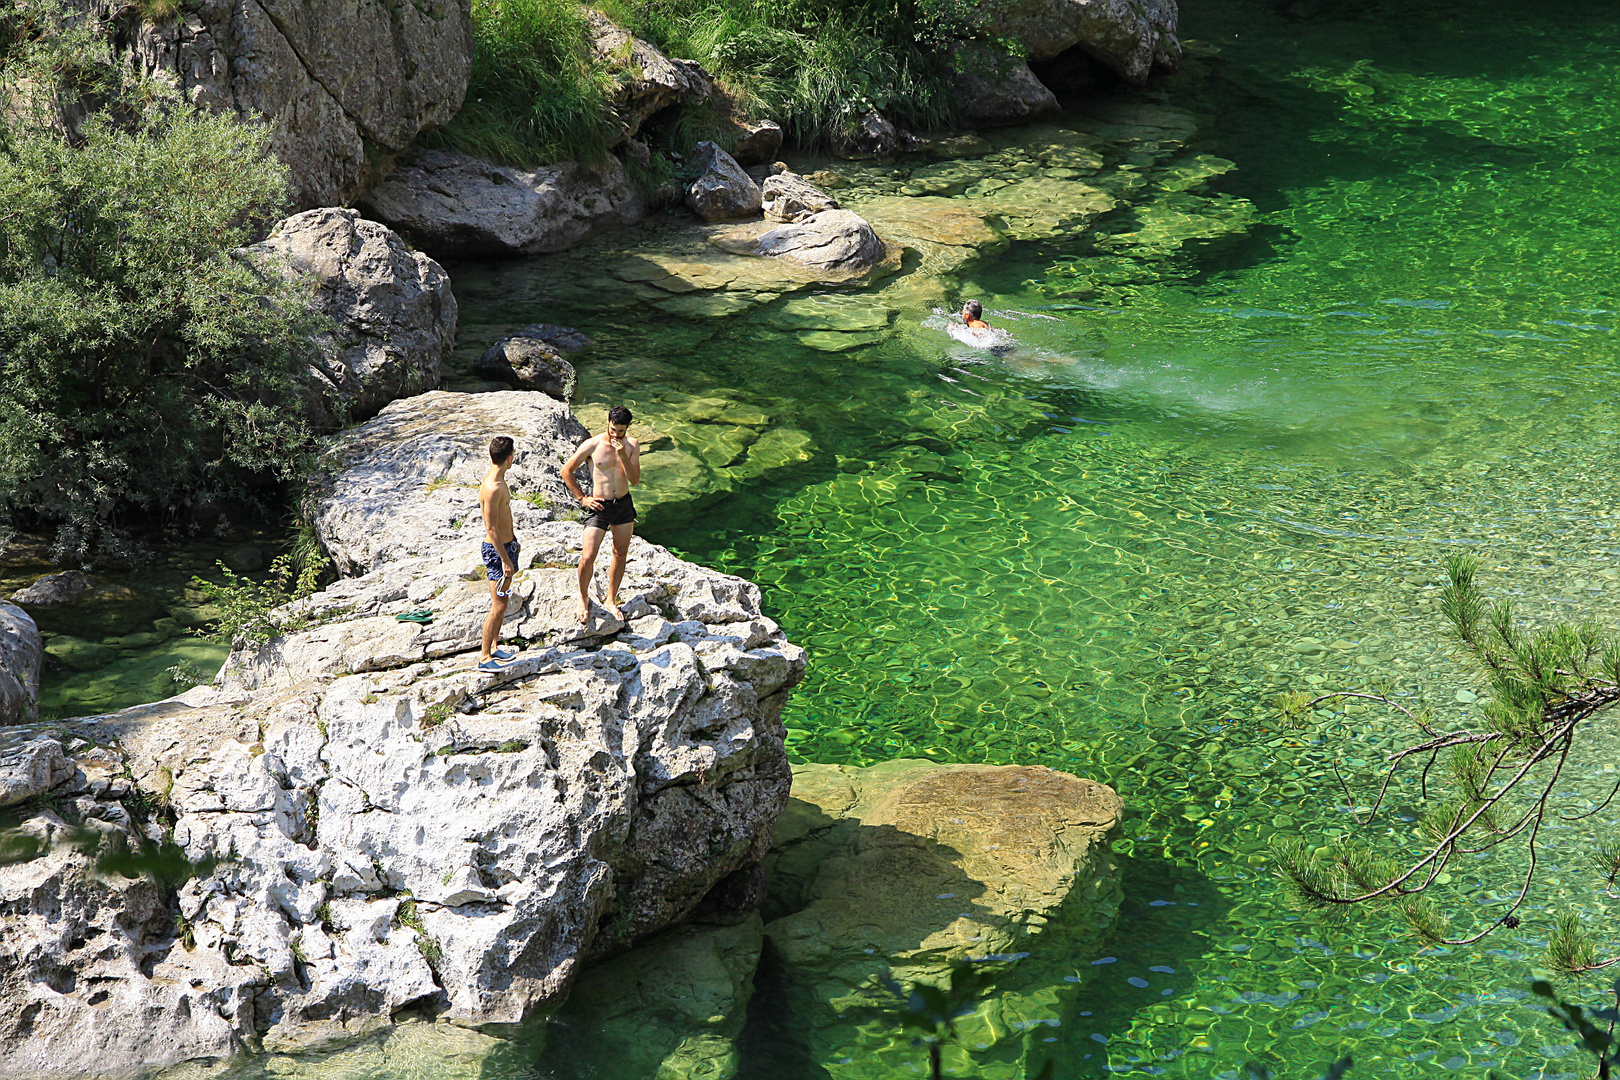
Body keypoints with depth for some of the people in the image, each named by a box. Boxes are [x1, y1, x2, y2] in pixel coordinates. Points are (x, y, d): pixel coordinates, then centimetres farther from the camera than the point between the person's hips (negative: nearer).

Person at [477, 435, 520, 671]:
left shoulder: (498, 479, 5)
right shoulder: (492, 488, -26)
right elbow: (491, 529, -25)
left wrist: (512, 541, 29)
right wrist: (505, 560, -22)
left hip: (506, 544, 10)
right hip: (497, 549, -10)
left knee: (502, 601, 18)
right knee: (498, 606, -6)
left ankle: (494, 647, 30)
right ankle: (484, 658, 1)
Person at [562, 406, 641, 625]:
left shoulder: (632, 445, -3)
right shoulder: (592, 445, -13)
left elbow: (635, 480, -11)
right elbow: (567, 471, -3)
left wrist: (623, 455, -23)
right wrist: (582, 498, -5)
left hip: (624, 505, 4)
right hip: (600, 506, -4)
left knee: (620, 554, 12)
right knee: (588, 557, -9)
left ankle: (611, 601, 28)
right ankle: (584, 599, 15)